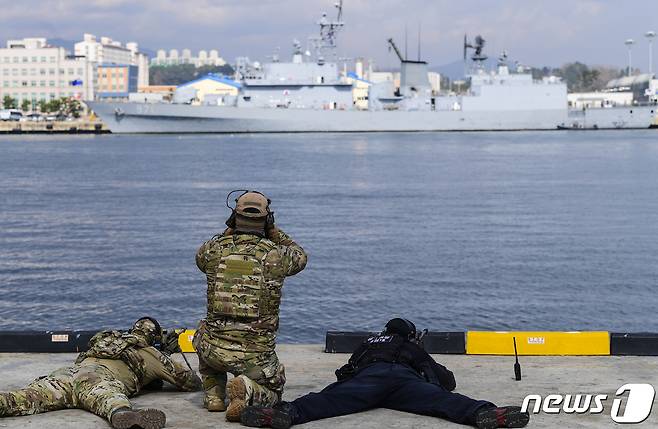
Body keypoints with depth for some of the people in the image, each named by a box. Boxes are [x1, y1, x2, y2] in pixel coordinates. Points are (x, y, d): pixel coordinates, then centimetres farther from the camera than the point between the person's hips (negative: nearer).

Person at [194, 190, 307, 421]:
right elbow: (300, 257, 17)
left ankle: (213, 394, 22)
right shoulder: (275, 255, -7)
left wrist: (230, 231, 19)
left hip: (215, 349, 2)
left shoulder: (214, 250, -3)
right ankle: (248, 390, -12)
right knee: (272, 393, 25)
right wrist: (273, 232, 17)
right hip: (256, 354, -2)